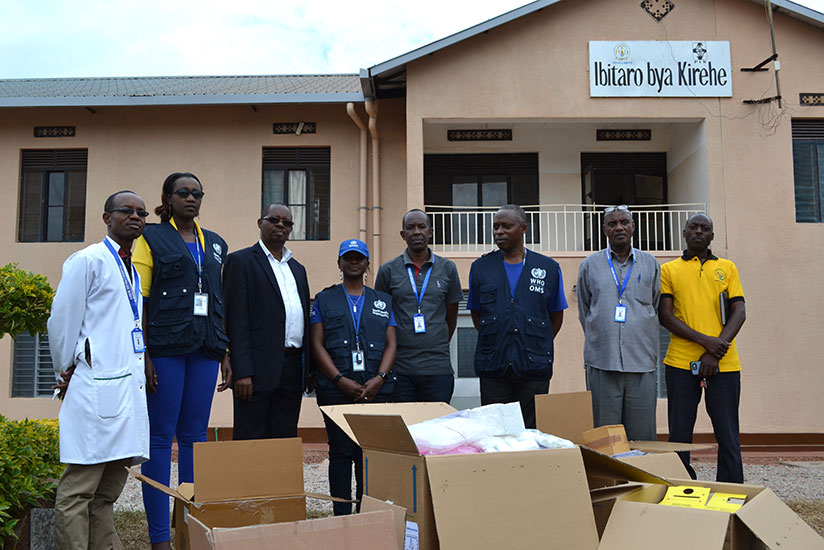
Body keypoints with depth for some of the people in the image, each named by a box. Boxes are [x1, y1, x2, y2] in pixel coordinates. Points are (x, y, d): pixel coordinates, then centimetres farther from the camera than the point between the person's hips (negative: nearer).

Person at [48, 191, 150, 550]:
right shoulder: (87, 261, -4)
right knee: (78, 490, -5)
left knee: (108, 490, 13)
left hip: (129, 386, 8)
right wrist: (68, 373, 1)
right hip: (97, 389, -8)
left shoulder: (134, 270, 21)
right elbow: (61, 322, -5)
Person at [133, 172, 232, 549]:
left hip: (204, 349, 5)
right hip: (165, 346, -4)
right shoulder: (152, 238, 4)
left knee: (195, 436, 8)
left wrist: (226, 353, 12)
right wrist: (143, 355, -11)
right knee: (160, 437, -1)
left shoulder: (215, 244, 17)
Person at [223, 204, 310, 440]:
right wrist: (242, 372, -16)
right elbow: (236, 320, -8)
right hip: (259, 367, -6)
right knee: (251, 440, -1)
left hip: (293, 368, 6)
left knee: (285, 439, 9)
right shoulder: (240, 261, -1)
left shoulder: (297, 268, 19)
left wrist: (309, 370, 12)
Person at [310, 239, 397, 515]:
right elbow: (317, 345, 3)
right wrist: (342, 380, -9)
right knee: (340, 453, -3)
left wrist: (378, 379, -7)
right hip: (335, 388, -1)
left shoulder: (383, 301, 18)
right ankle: (342, 517, 5)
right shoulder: (324, 299, 12)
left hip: (375, 389, 1)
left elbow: (391, 344, 10)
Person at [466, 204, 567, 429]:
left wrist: (539, 348, 8)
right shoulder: (480, 267, 8)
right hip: (493, 368, 1)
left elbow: (556, 316, 14)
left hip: (534, 368, 0)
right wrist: (495, 342, 8)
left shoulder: (548, 268, 6)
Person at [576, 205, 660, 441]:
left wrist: (641, 343, 14)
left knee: (643, 437, 3)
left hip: (642, 363, 1)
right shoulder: (590, 265, 9)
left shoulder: (650, 264, 12)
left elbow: (656, 309, 17)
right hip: (602, 364, -1)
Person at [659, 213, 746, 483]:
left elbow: (739, 313, 5)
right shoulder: (668, 270, 9)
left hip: (723, 363, 1)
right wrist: (705, 341, -13)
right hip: (681, 362, -1)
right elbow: (665, 316, 0)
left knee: (727, 435, 2)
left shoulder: (727, 268, 13)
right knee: (679, 435, 3)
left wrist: (715, 352, -9)